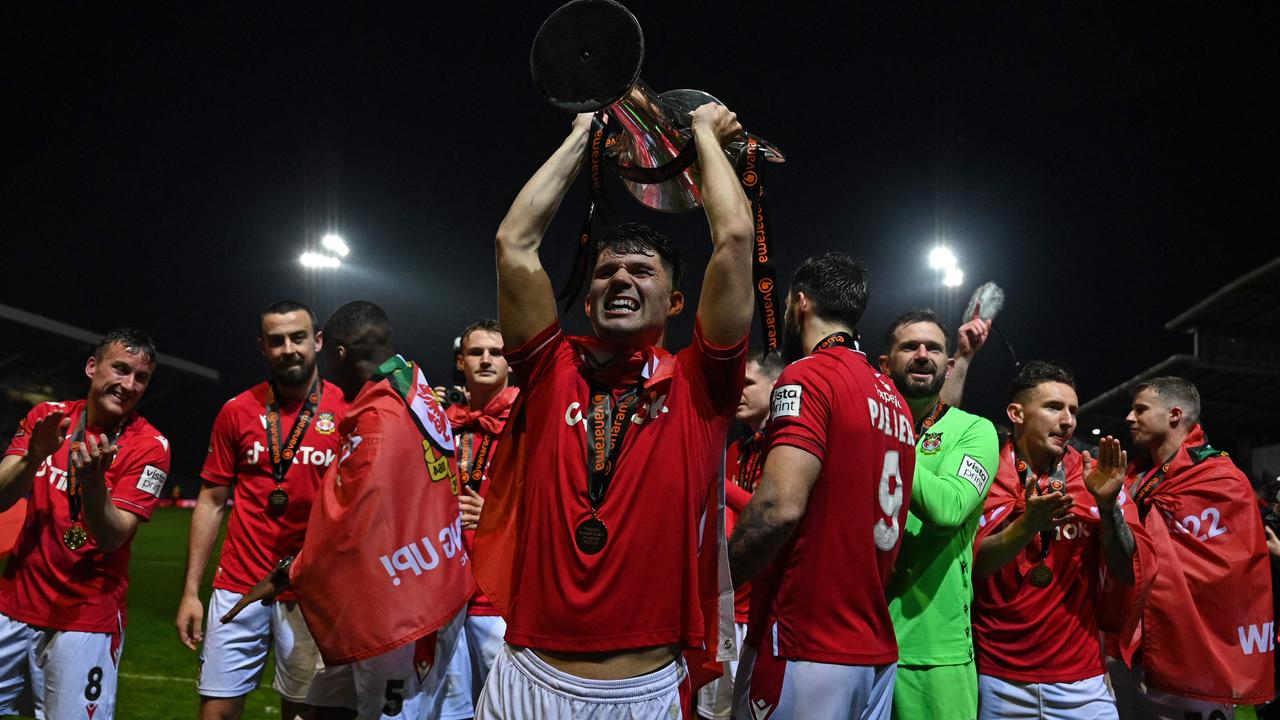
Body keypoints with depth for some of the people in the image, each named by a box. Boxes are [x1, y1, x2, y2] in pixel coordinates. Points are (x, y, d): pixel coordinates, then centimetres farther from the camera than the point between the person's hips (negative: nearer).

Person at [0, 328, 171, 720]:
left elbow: (112, 538, -16)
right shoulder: (47, 416, 1)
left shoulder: (150, 447, -11)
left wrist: (93, 483, -34)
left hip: (86, 617, -4)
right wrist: (33, 457, -25)